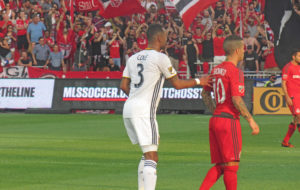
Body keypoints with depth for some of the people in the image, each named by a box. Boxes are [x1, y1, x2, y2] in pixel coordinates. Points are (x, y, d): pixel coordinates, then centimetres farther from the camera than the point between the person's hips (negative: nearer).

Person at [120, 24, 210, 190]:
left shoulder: (133, 58, 16)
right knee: (151, 157, -11)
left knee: (148, 154, 20)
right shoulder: (160, 58, -5)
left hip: (129, 108, 8)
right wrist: (198, 81, 14)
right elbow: (177, 84, 1)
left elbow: (124, 86, 16)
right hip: (144, 111, -8)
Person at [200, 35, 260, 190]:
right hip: (229, 121, -8)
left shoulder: (216, 70, 13)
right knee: (231, 166, -1)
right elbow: (236, 100, -18)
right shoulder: (235, 71, -12)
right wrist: (250, 120, -11)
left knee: (219, 166, 10)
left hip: (215, 119, 8)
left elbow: (205, 94, 22)